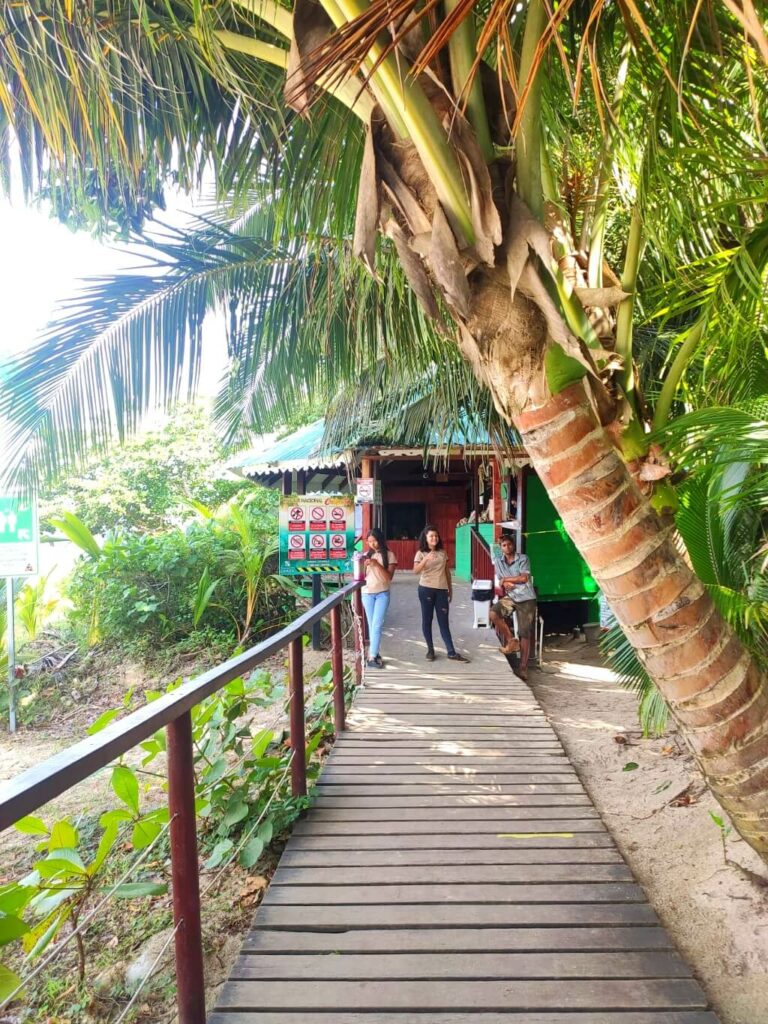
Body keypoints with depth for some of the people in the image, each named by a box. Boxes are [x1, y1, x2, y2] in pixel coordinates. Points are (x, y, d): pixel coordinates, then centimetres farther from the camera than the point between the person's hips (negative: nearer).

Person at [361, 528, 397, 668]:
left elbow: (389, 577, -10)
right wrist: (363, 566, -14)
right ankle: (374, 653, 14)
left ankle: (372, 657, -9)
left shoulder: (389, 555, -3)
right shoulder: (366, 555, 6)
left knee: (377, 625, -10)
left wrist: (377, 564, -21)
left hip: (382, 593, -2)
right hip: (367, 593, 3)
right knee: (372, 625, 7)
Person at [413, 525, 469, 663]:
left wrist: (450, 589, 14)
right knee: (427, 619, 4)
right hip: (426, 589, -2)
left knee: (443, 621, 3)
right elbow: (415, 570, -20)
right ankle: (430, 649, 16)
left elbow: (447, 571, 15)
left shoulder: (443, 552, 8)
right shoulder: (421, 553, -4)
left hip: (441, 589, 3)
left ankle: (451, 652, 3)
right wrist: (426, 559, -35)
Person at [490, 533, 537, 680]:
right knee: (493, 613, -25)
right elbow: (500, 582, 5)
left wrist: (505, 579, -8)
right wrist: (505, 584, -19)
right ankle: (510, 640, -4)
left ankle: (523, 668, 4)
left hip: (526, 598, -3)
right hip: (510, 597, 3)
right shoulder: (498, 560, 6)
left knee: (525, 634, -4)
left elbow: (524, 578, -16)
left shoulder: (523, 559, -6)